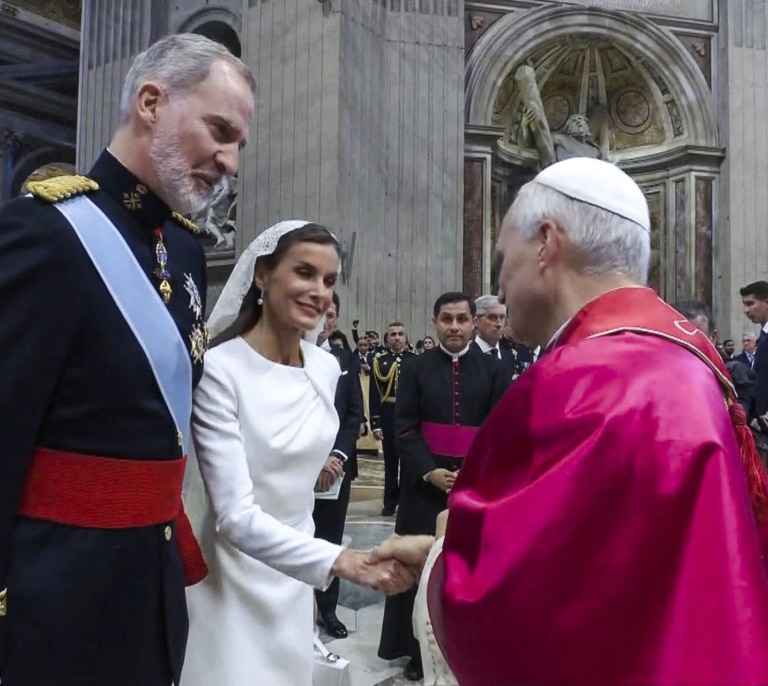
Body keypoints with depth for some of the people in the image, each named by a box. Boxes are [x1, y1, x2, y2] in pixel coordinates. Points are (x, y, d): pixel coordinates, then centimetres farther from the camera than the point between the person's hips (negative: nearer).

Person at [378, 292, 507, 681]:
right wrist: (430, 471, -14)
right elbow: (404, 430, -3)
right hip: (425, 481, 0)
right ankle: (418, 649, 24)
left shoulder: (493, 370, 2)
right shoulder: (415, 369, 1)